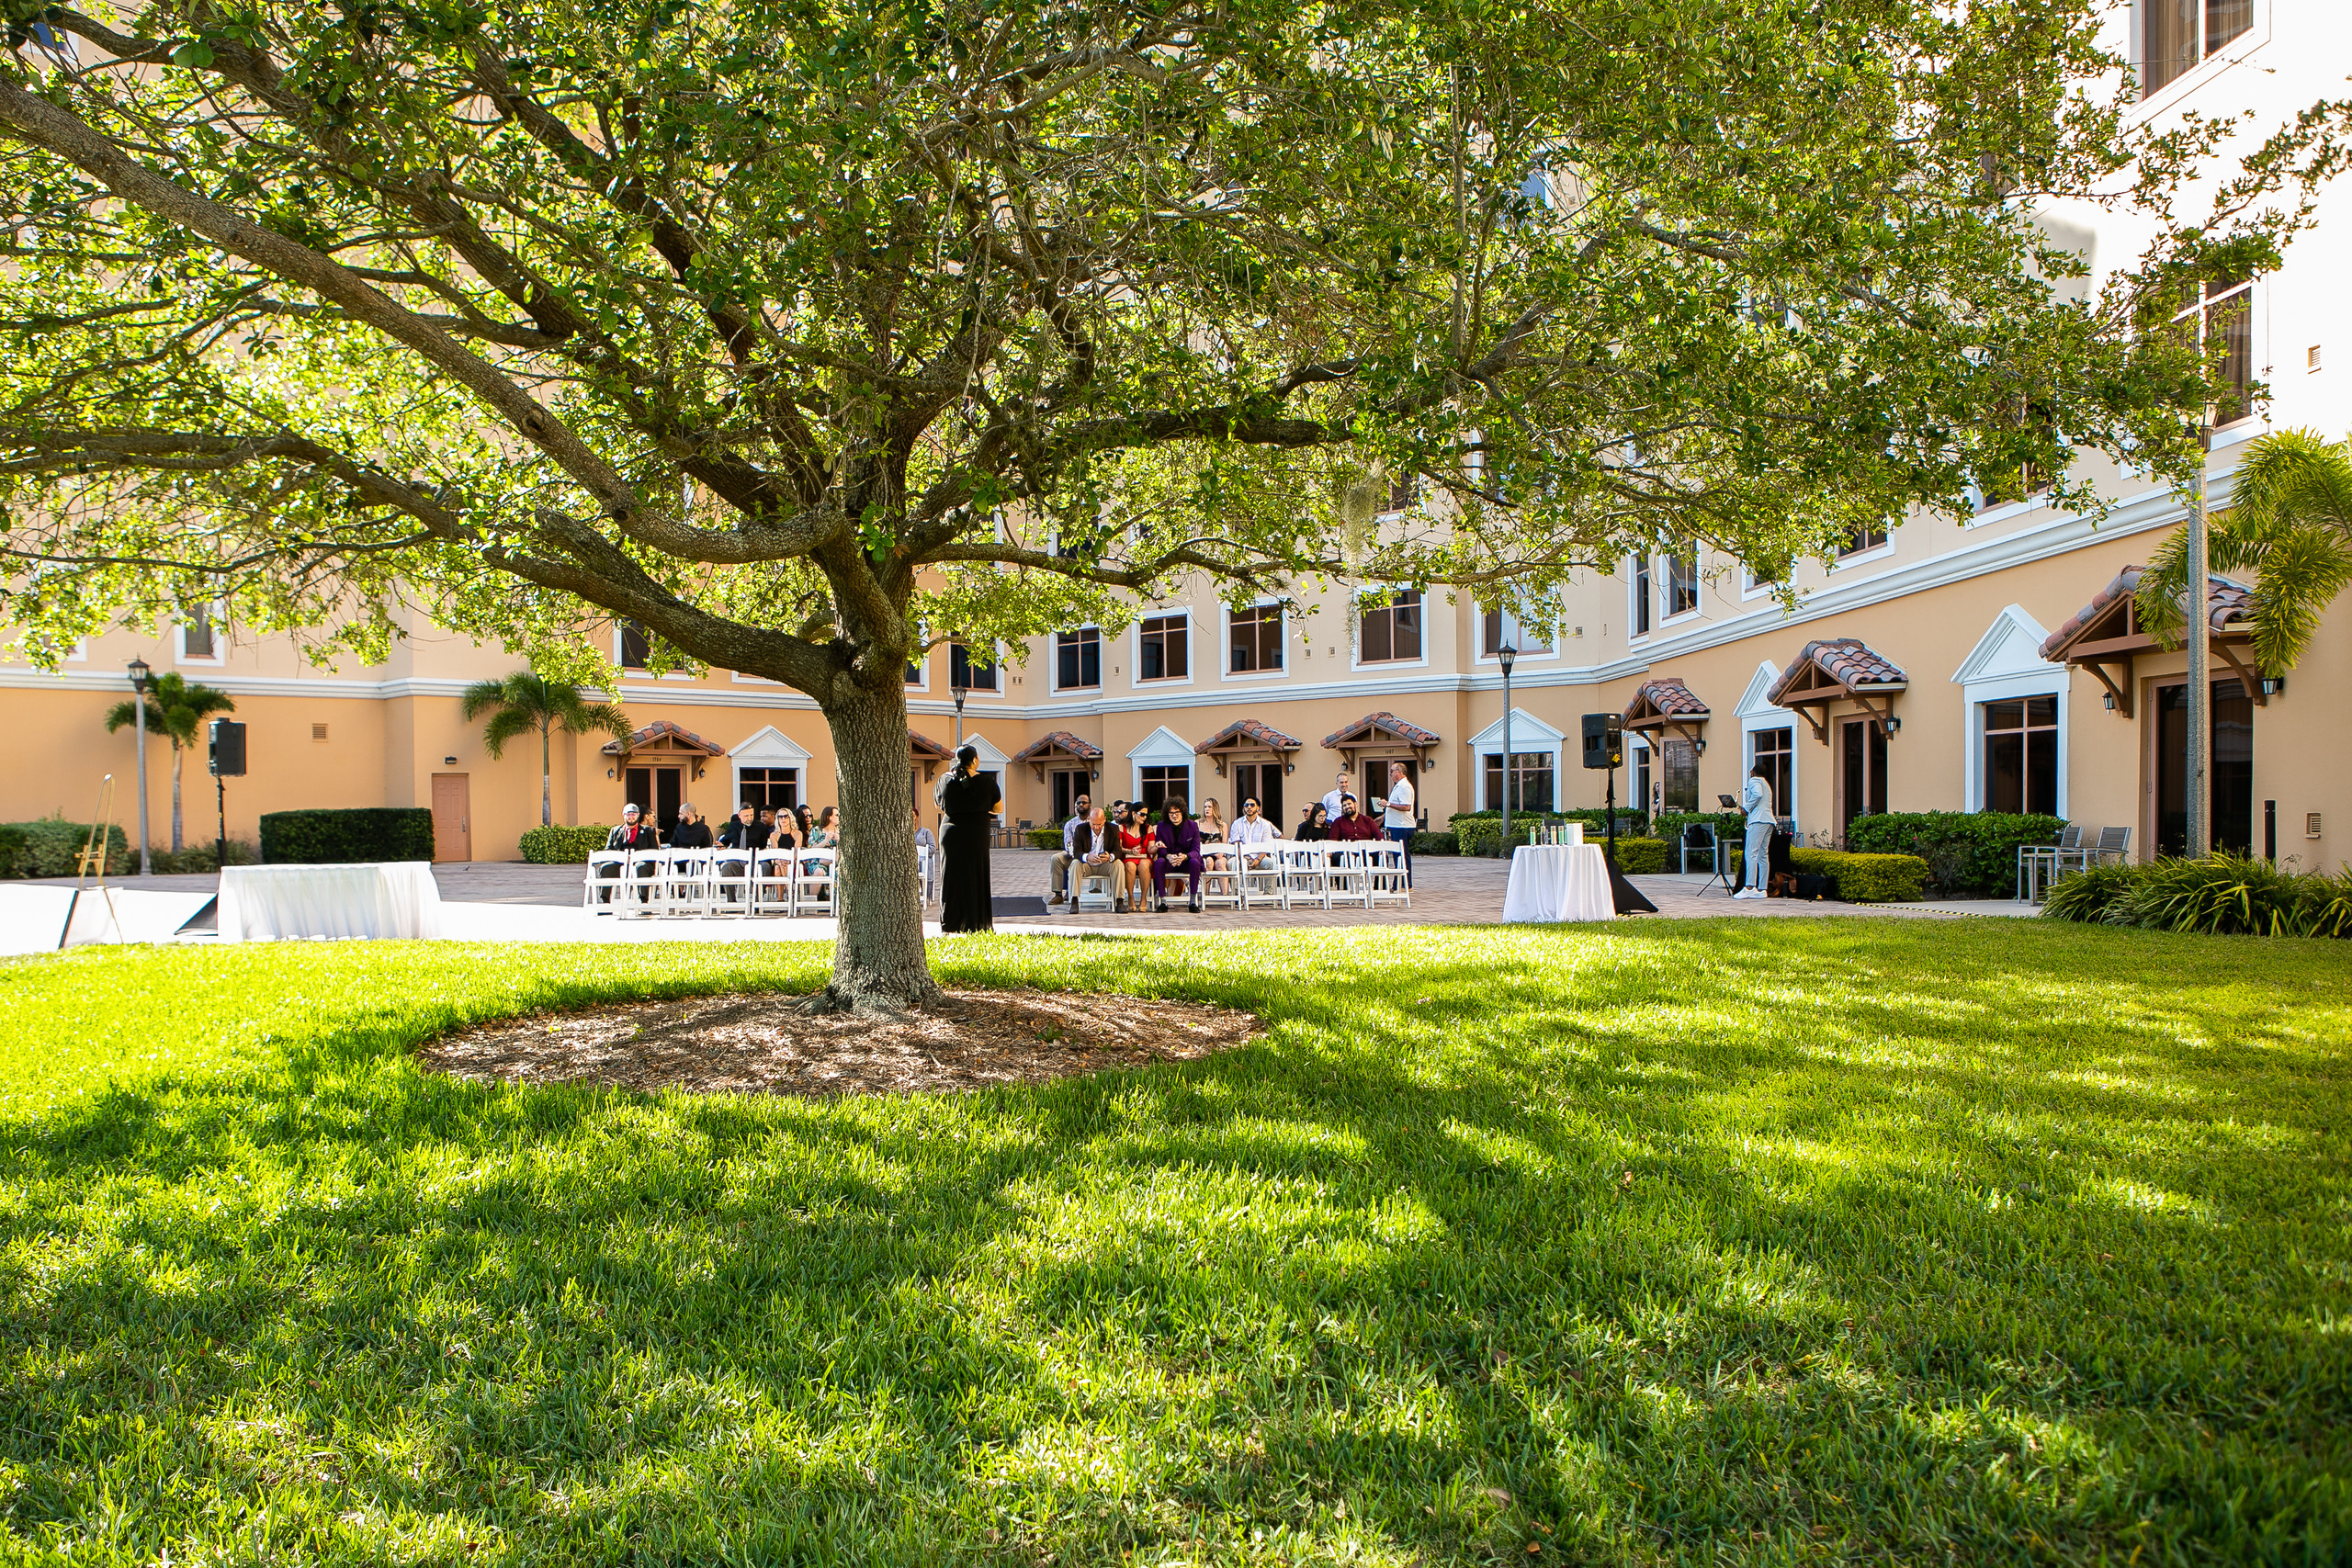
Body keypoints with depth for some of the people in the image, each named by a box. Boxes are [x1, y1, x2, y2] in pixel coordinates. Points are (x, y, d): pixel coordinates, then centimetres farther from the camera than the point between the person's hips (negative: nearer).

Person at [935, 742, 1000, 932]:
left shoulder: (945, 780, 1)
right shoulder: (986, 781, -6)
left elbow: (940, 808, 13)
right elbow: (998, 808, 4)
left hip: (951, 832, 2)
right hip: (977, 833, -2)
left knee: (952, 877, 8)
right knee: (976, 877, 5)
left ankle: (950, 924, 8)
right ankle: (976, 922, 5)